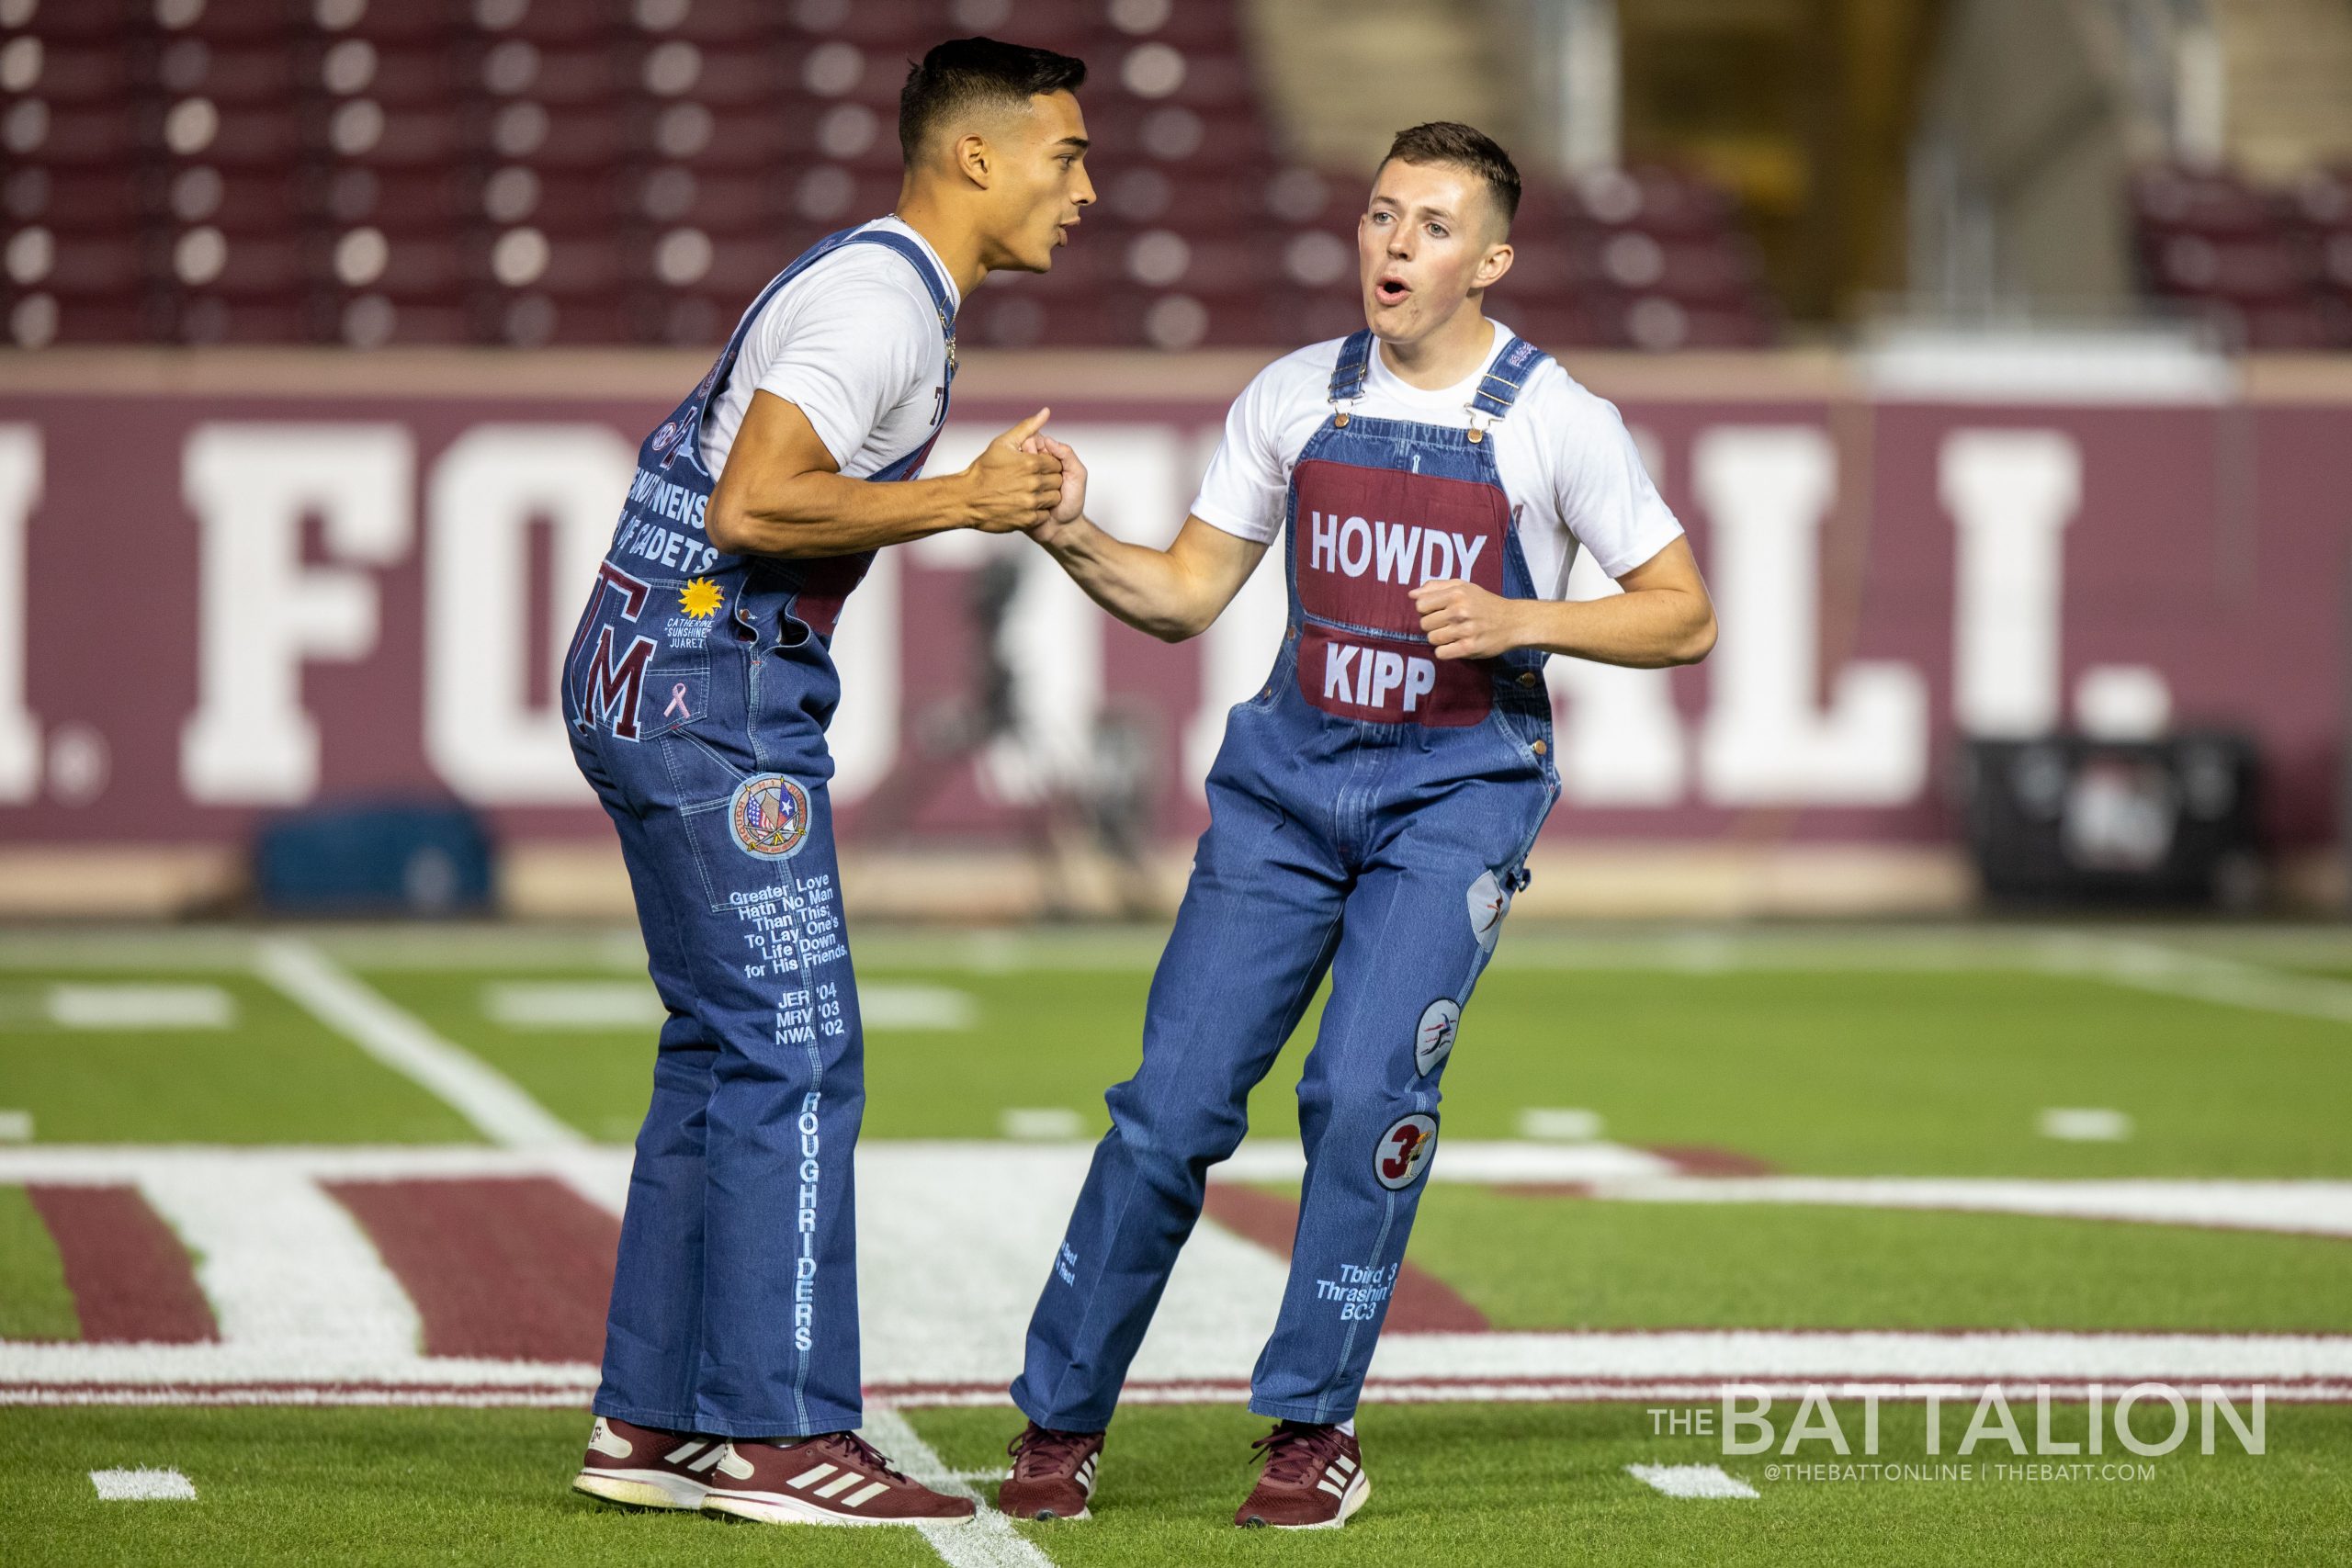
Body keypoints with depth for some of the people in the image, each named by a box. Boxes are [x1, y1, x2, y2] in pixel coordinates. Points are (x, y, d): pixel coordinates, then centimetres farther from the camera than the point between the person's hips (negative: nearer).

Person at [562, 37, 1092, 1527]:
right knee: (794, 1052, -8)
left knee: (725, 1049, 12)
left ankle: (654, 1421, 15)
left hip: (647, 679, 11)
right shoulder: (883, 301, -15)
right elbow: (753, 507, -25)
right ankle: (777, 1432, -6)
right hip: (711, 691, -11)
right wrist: (960, 500, -18)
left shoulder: (861, 280, 18)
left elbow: (701, 462, 23)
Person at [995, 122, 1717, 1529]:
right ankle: (1062, 1425, 7)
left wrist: (1513, 621, -16)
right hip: (1292, 773, 3)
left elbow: (1684, 619, -2)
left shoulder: (1557, 420, -5)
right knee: (1175, 1096, -5)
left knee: (1366, 1087, -19)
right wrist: (1073, 537, -11)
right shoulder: (1295, 398, 5)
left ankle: (1317, 1432, -5)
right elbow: (1184, 597, 8)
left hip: (1459, 789, -3)